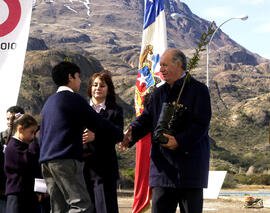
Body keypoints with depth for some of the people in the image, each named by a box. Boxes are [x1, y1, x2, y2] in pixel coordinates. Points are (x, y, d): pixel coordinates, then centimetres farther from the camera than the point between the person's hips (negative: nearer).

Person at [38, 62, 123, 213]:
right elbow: (98, 123, -4)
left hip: (46, 161, 9)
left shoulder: (49, 102, 22)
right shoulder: (73, 98, -4)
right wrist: (122, 136, 7)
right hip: (66, 160, -9)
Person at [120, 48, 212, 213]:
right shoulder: (159, 93, 16)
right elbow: (147, 117, 8)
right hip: (163, 165, 6)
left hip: (190, 165, -5)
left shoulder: (198, 90, -3)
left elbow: (201, 124, -11)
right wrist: (132, 133, -12)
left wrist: (179, 141, -24)